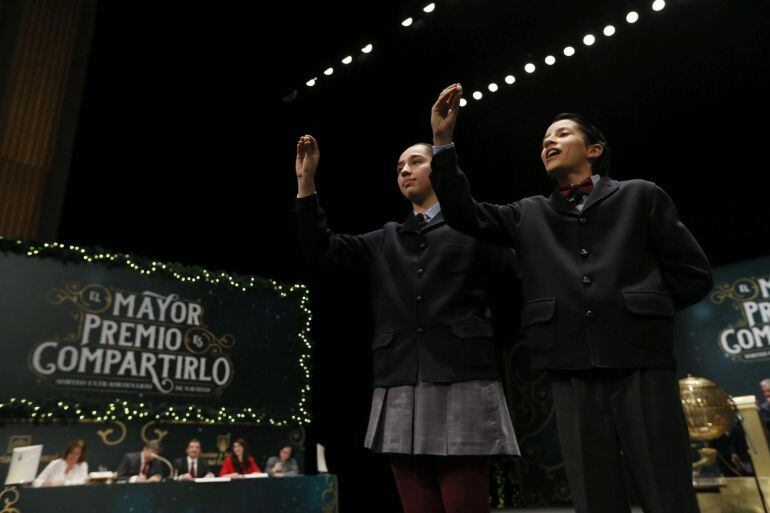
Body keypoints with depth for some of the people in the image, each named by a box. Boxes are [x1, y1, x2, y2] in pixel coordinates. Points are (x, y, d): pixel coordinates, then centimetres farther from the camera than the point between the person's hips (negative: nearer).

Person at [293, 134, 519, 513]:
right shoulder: (386, 241, 20)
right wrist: (306, 181, 8)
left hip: (461, 383, -4)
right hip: (400, 393, 4)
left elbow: (524, 278, 3)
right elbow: (320, 247, 14)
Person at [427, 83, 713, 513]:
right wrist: (444, 141, -3)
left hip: (641, 363, -1)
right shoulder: (530, 215, 16)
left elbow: (694, 275, 10)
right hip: (573, 370, 2)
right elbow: (466, 214, 3)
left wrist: (636, 310, 6)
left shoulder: (640, 195, 11)